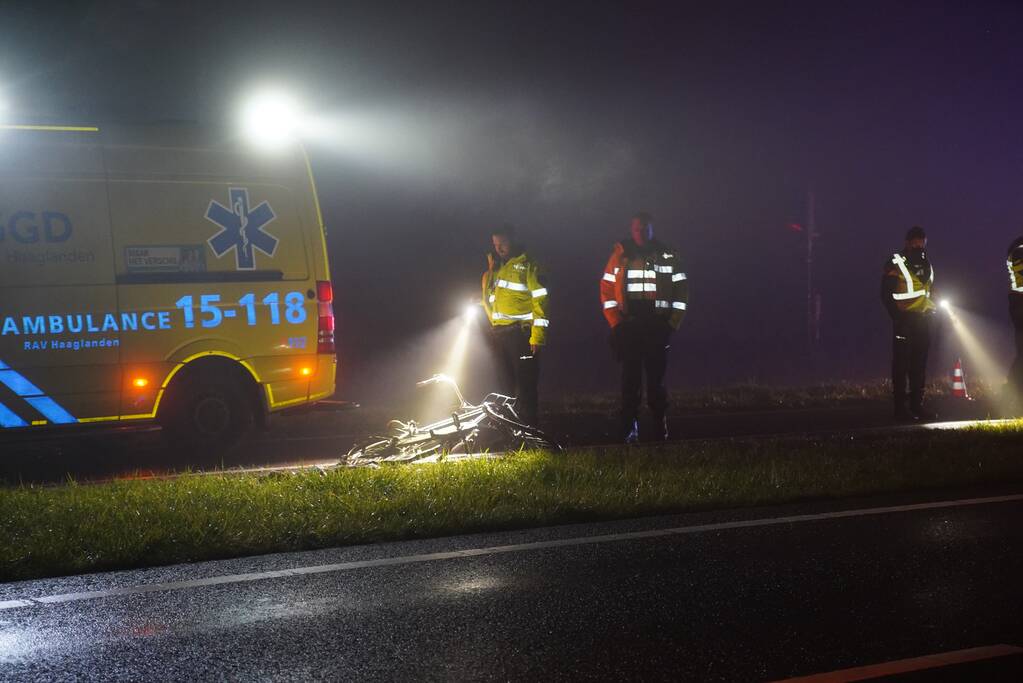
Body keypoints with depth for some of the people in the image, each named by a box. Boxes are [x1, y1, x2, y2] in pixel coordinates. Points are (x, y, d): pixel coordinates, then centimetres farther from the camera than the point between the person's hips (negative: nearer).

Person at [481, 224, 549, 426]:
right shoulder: (496, 268, 17)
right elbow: (488, 299, 26)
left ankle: (528, 426, -5)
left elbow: (541, 301, -11)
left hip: (520, 333, -7)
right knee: (506, 382, 12)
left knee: (525, 383, -7)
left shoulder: (527, 265, -4)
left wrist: (537, 336, -18)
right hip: (498, 333, 7)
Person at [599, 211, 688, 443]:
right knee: (630, 378, -4)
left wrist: (673, 323, 0)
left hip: (658, 327, 0)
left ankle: (661, 428, 10)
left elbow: (681, 289, 7)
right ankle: (630, 429, -2)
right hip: (628, 326, 0)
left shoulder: (667, 256, 8)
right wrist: (616, 323, -3)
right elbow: (607, 289, 4)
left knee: (656, 378, 1)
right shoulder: (620, 255, 6)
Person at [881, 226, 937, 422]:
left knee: (919, 363, 9)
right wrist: (897, 317, -15)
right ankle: (900, 408, -4)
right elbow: (886, 295, -9)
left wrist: (931, 311, 12)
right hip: (905, 320, -7)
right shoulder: (895, 264, -6)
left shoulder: (926, 264, 15)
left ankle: (917, 405, 15)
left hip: (923, 320, 7)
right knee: (902, 364, -5)